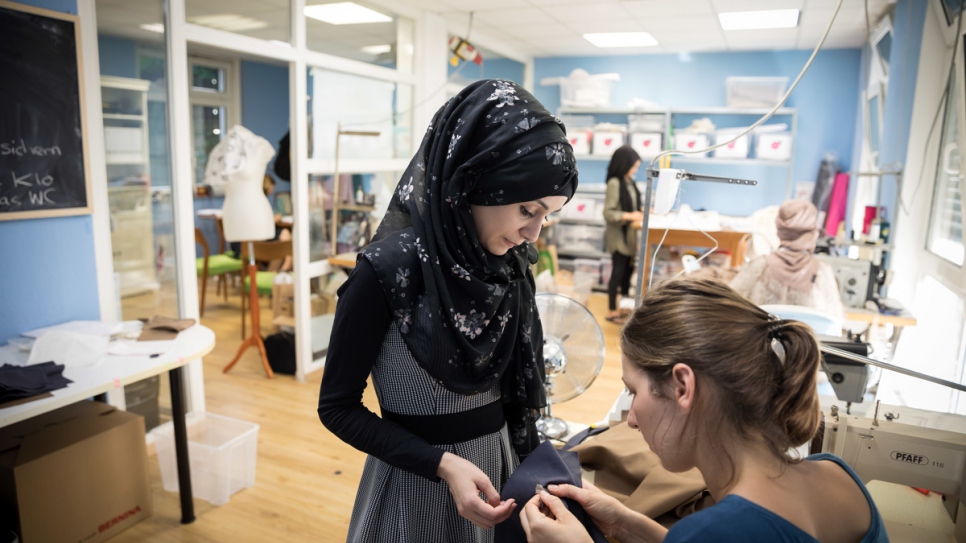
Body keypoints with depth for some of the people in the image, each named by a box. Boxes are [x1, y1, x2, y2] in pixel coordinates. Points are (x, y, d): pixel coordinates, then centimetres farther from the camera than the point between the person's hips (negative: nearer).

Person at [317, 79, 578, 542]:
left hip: (499, 464, 5)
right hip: (417, 479, -5)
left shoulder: (510, 261, -6)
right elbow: (337, 406, -15)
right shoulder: (390, 267, -22)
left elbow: (516, 378, 6)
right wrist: (443, 465, -23)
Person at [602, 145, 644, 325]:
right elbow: (608, 213, -20)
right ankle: (612, 311, 12)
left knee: (628, 270, 14)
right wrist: (629, 216, -28)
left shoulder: (629, 182, 8)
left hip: (629, 234, 8)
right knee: (618, 271, 0)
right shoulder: (614, 183, -17)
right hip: (618, 235, -8)